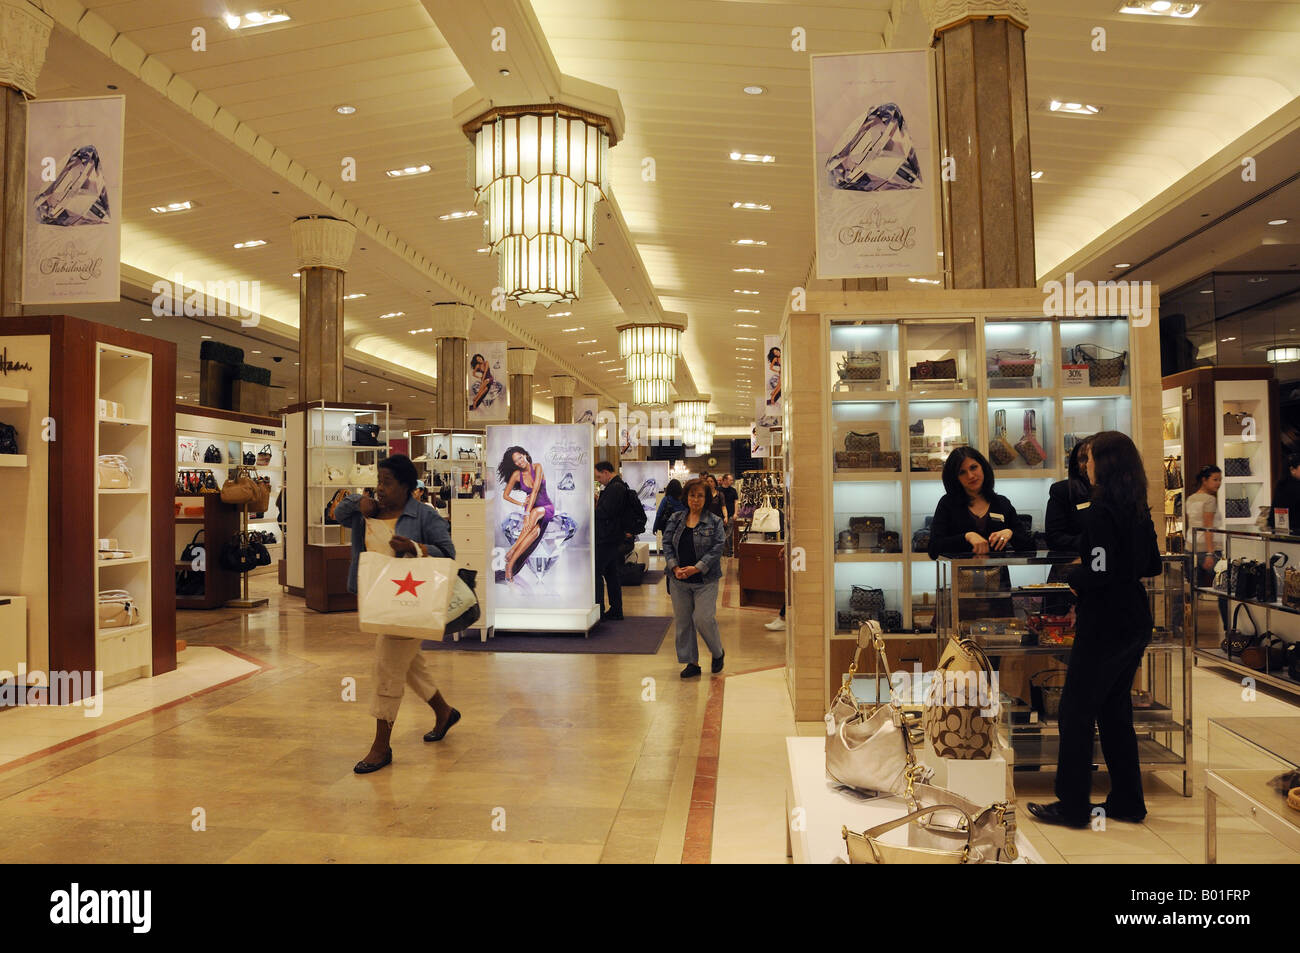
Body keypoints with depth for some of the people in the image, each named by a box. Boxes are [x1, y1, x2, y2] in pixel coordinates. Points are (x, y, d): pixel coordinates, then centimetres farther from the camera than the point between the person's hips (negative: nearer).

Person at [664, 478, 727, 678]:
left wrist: (697, 568, -16)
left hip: (705, 580, -4)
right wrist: (675, 567, -10)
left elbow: (717, 548, -8)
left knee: (704, 619, -9)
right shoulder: (676, 519, 8)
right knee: (683, 621, 6)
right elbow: (667, 543, 4)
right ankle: (692, 663, 18)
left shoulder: (715, 521, -1)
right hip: (679, 580, 4)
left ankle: (718, 653, 18)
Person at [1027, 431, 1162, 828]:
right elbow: (1152, 565, 16)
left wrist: (1073, 574, -6)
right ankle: (1127, 802, 26)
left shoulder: (1101, 509, -19)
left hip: (1105, 626, -9)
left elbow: (1099, 574, -24)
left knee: (1076, 711, 2)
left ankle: (1072, 807, 11)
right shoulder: (1138, 509, 7)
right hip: (1135, 621, 9)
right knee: (1115, 709, 18)